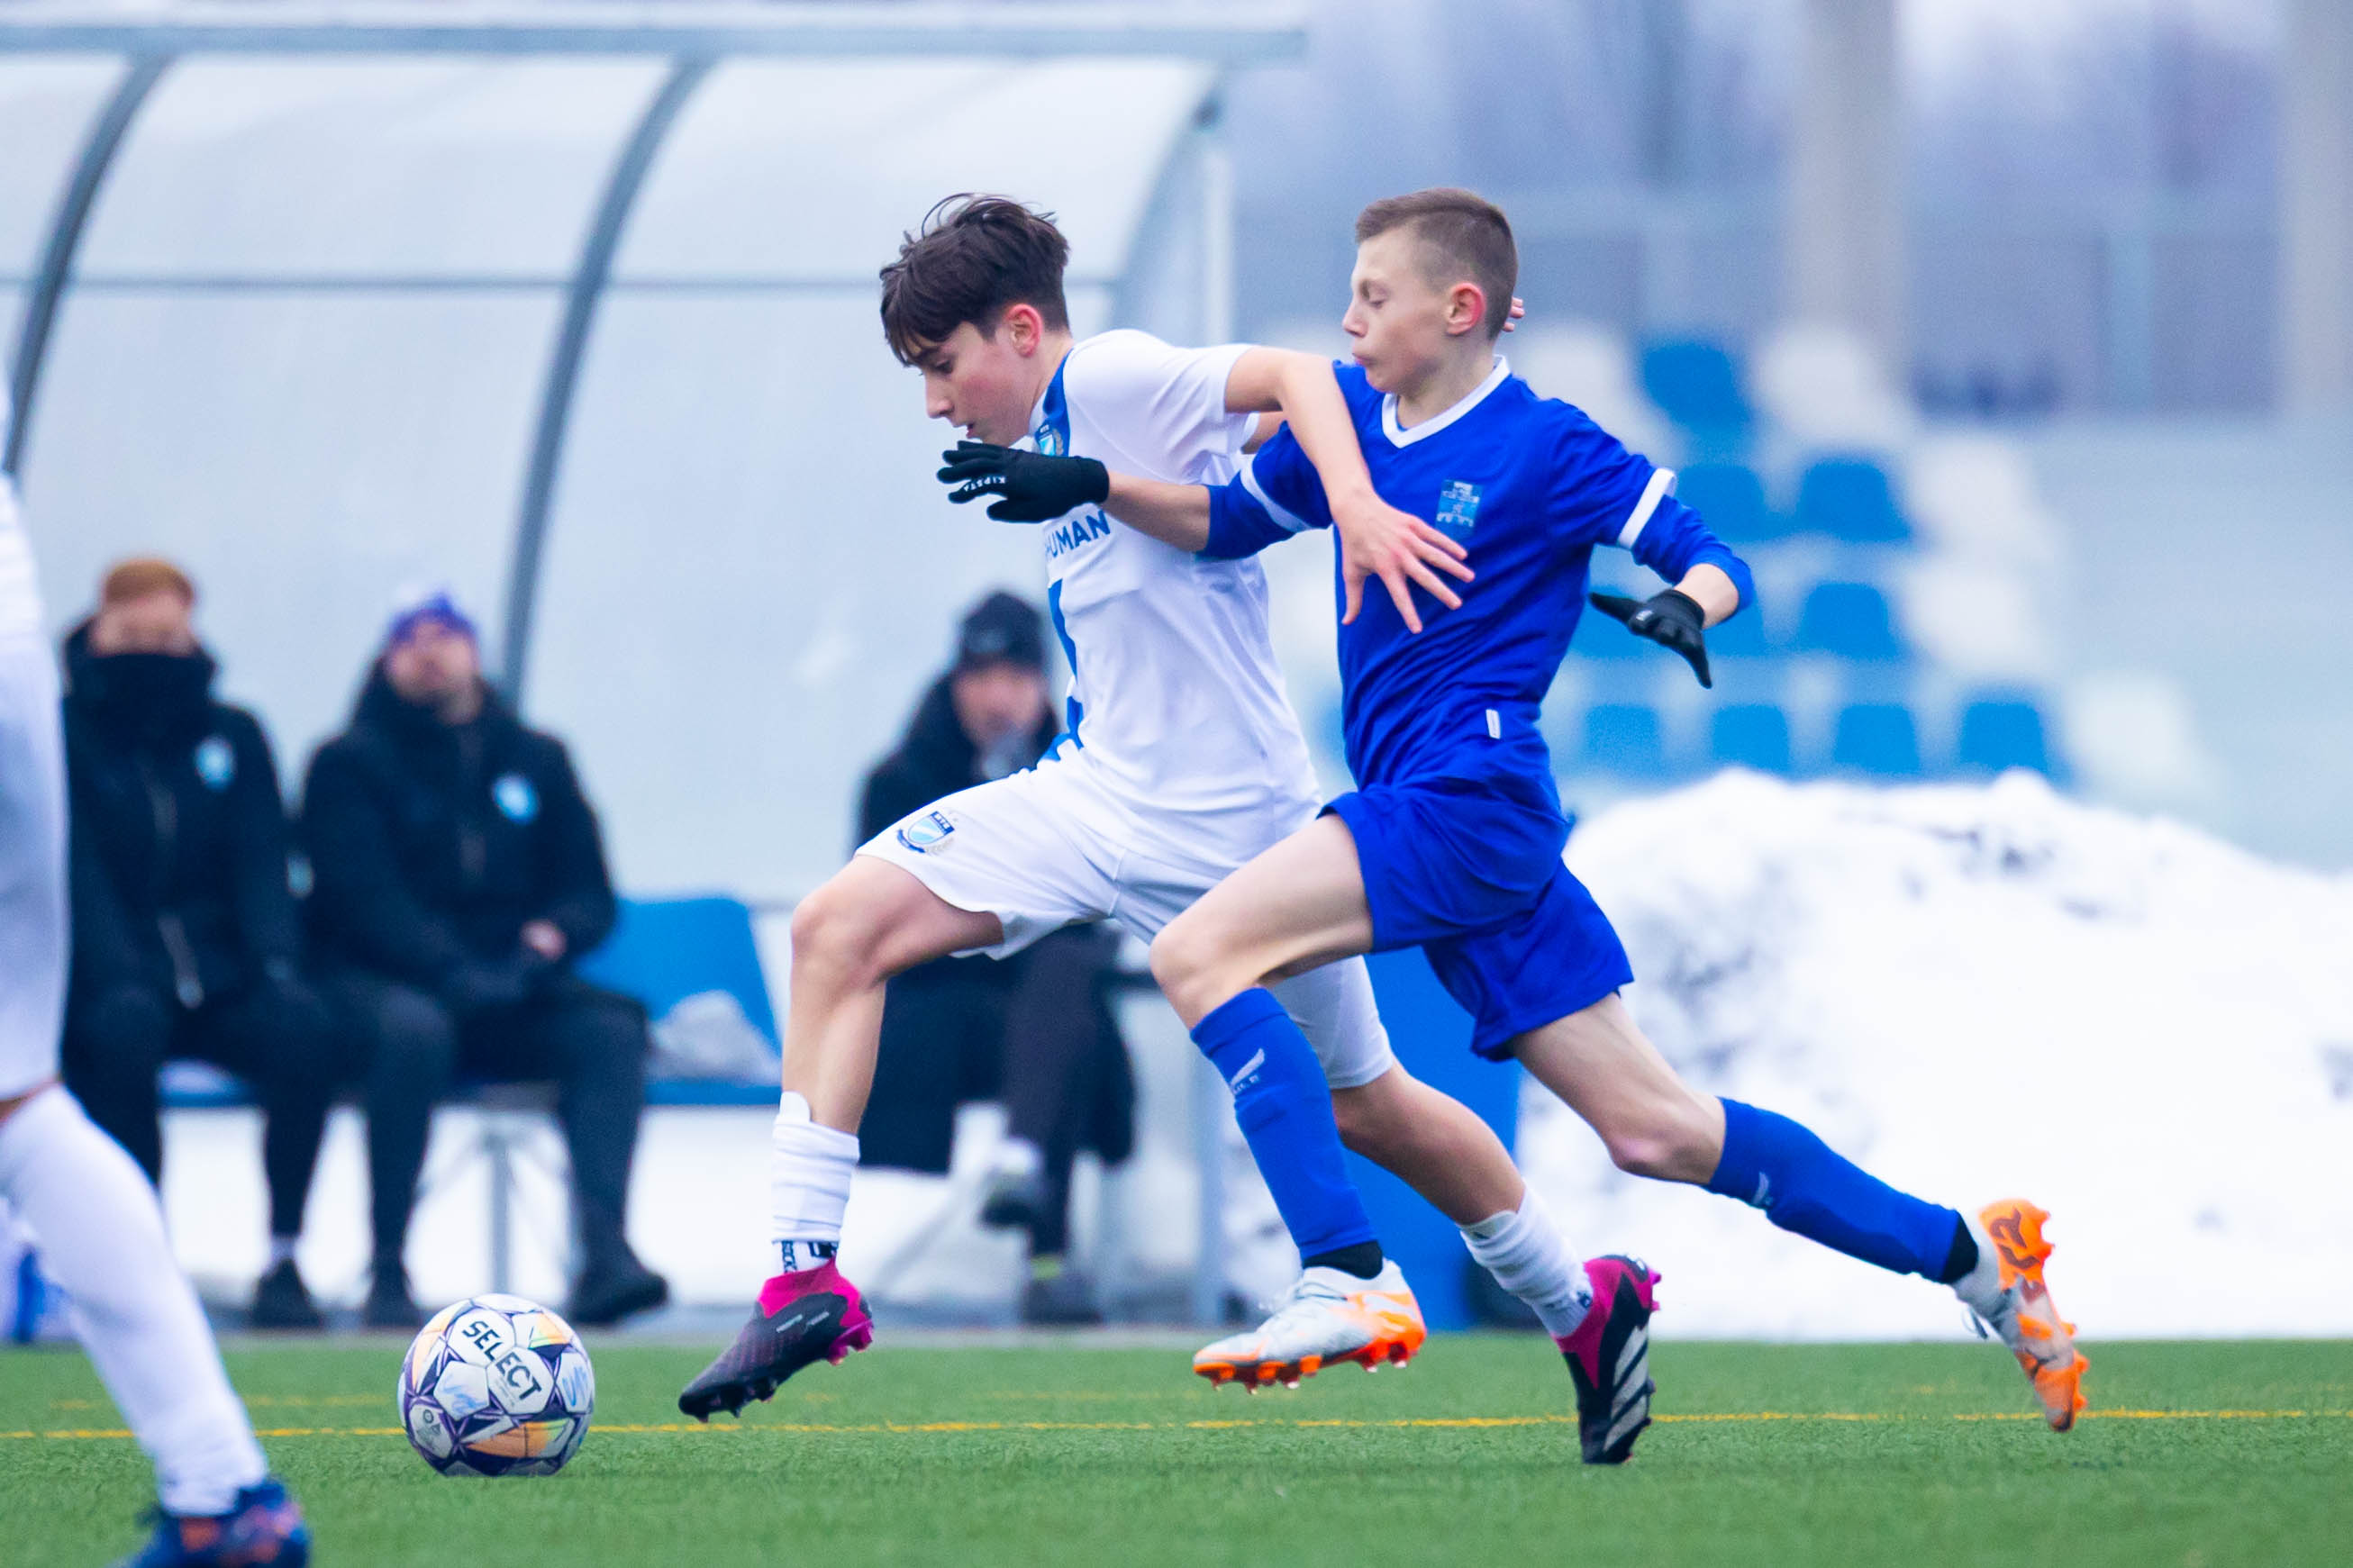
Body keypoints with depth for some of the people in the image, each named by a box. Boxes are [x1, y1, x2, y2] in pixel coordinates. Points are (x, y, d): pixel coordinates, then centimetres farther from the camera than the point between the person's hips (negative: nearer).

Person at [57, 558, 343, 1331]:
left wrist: (274, 960, -13)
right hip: (103, 977, -3)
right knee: (125, 1027, -38)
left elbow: (260, 860, 6)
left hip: (215, 971, 3)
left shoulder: (232, 736, 13)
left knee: (305, 1031, -29)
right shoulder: (66, 735, 2)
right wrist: (117, 975, -24)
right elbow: (75, 872, -9)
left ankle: (284, 1259, -21)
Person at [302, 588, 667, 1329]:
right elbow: (363, 898, -9)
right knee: (414, 1029, -39)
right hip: (377, 981, -4)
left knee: (609, 1027, -26)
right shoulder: (350, 764, 4)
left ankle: (605, 1257, -42)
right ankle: (388, 1274, -36)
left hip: (509, 990, 4)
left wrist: (551, 936, -11)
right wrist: (453, 972, -24)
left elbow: (590, 891, 14)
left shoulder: (535, 760, 17)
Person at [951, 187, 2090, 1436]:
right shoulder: (1350, 417, 14)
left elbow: (1712, 557, -6)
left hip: (1469, 801, -8)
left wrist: (1682, 608, -28)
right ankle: (1967, 1256, 10)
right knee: (1653, 1128, 5)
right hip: (1448, 827, 8)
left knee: (1198, 951, -18)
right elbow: (1229, 522, 26)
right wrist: (1090, 486, 12)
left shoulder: (1546, 450, -7)